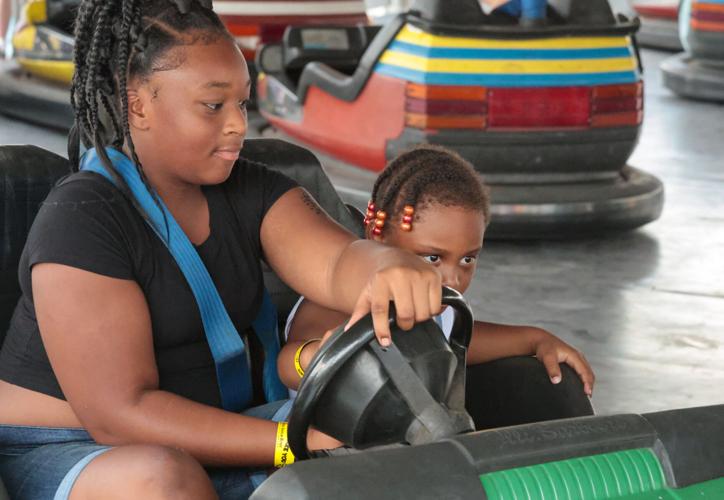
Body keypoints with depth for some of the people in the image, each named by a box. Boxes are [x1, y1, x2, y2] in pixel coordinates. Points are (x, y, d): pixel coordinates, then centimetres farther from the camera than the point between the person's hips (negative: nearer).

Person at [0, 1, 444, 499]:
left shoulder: (250, 191, 3)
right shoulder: (80, 219, -17)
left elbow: (339, 263, -15)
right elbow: (119, 413, -23)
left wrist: (388, 269, -42)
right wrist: (294, 444, -28)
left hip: (207, 435, 6)